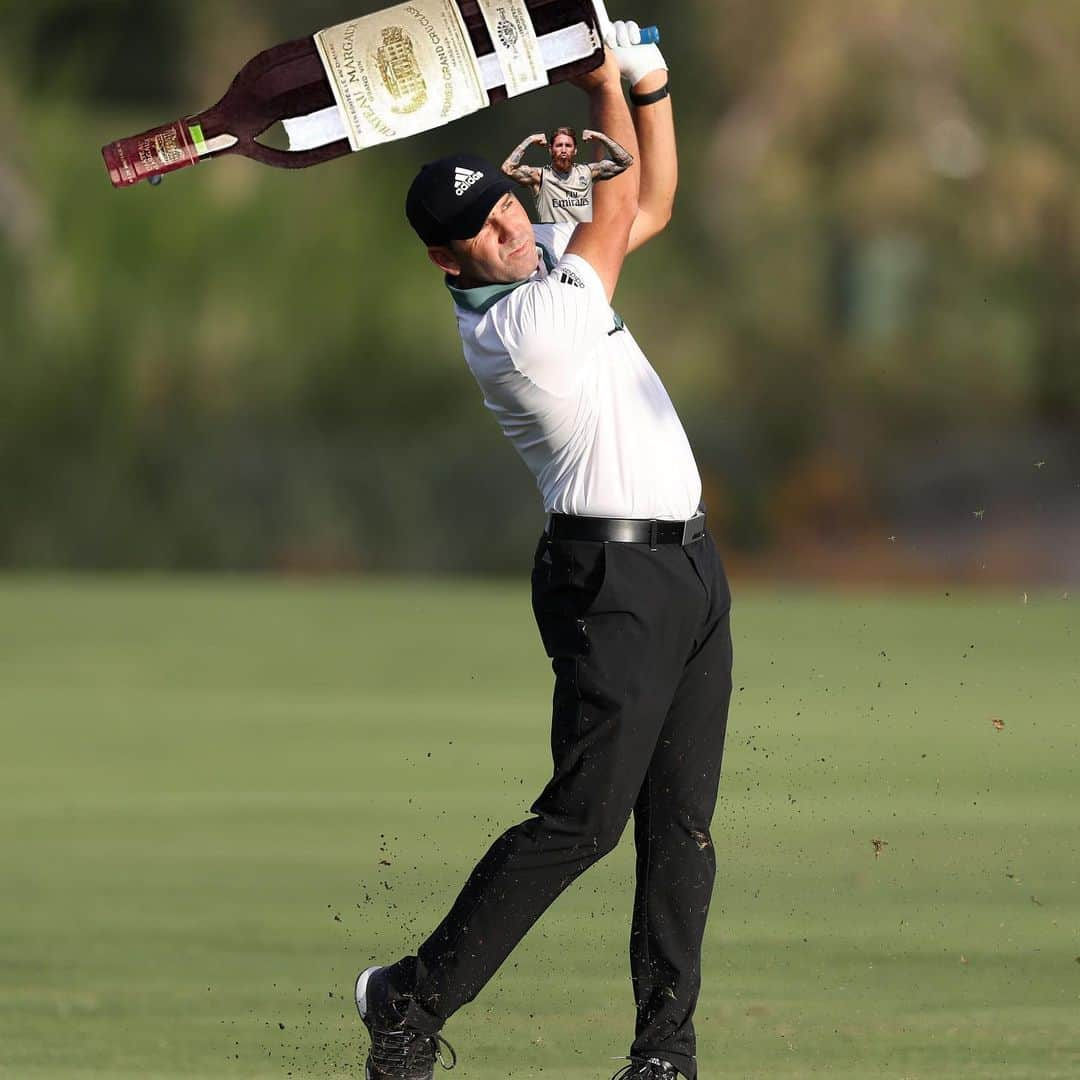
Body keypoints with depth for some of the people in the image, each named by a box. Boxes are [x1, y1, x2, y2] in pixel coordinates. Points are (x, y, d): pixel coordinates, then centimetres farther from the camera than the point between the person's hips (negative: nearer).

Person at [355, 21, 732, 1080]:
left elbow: (651, 207, 22)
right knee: (585, 817, -13)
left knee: (681, 820, 5)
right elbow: (619, 202, -9)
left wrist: (650, 87, 8)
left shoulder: (548, 261, 10)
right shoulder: (511, 328, -17)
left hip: (688, 561, 9)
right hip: (614, 580, -9)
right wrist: (602, 83, 3)